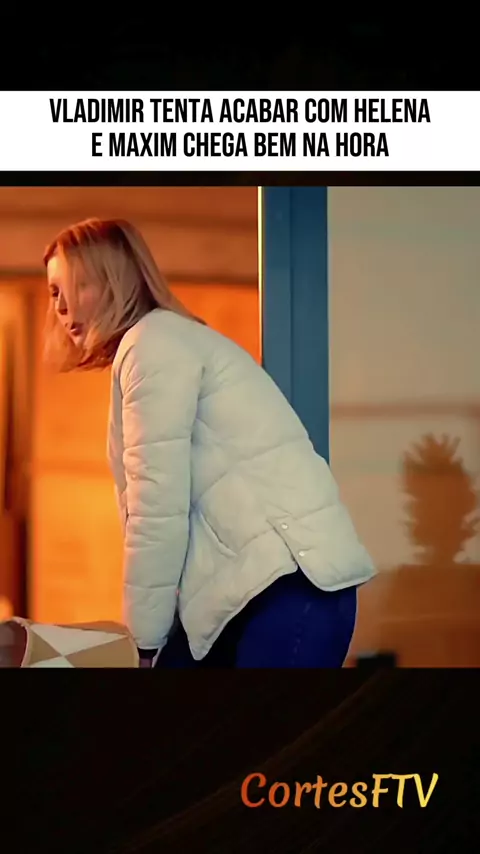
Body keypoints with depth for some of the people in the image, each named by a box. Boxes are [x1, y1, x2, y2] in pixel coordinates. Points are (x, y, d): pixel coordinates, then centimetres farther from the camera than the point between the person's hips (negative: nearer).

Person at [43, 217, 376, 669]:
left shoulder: (154, 342, -7)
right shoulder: (164, 346, 21)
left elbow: (159, 505, -13)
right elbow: (166, 504, 16)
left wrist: (143, 641, -7)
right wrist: (146, 636, 11)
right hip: (240, 582, 9)